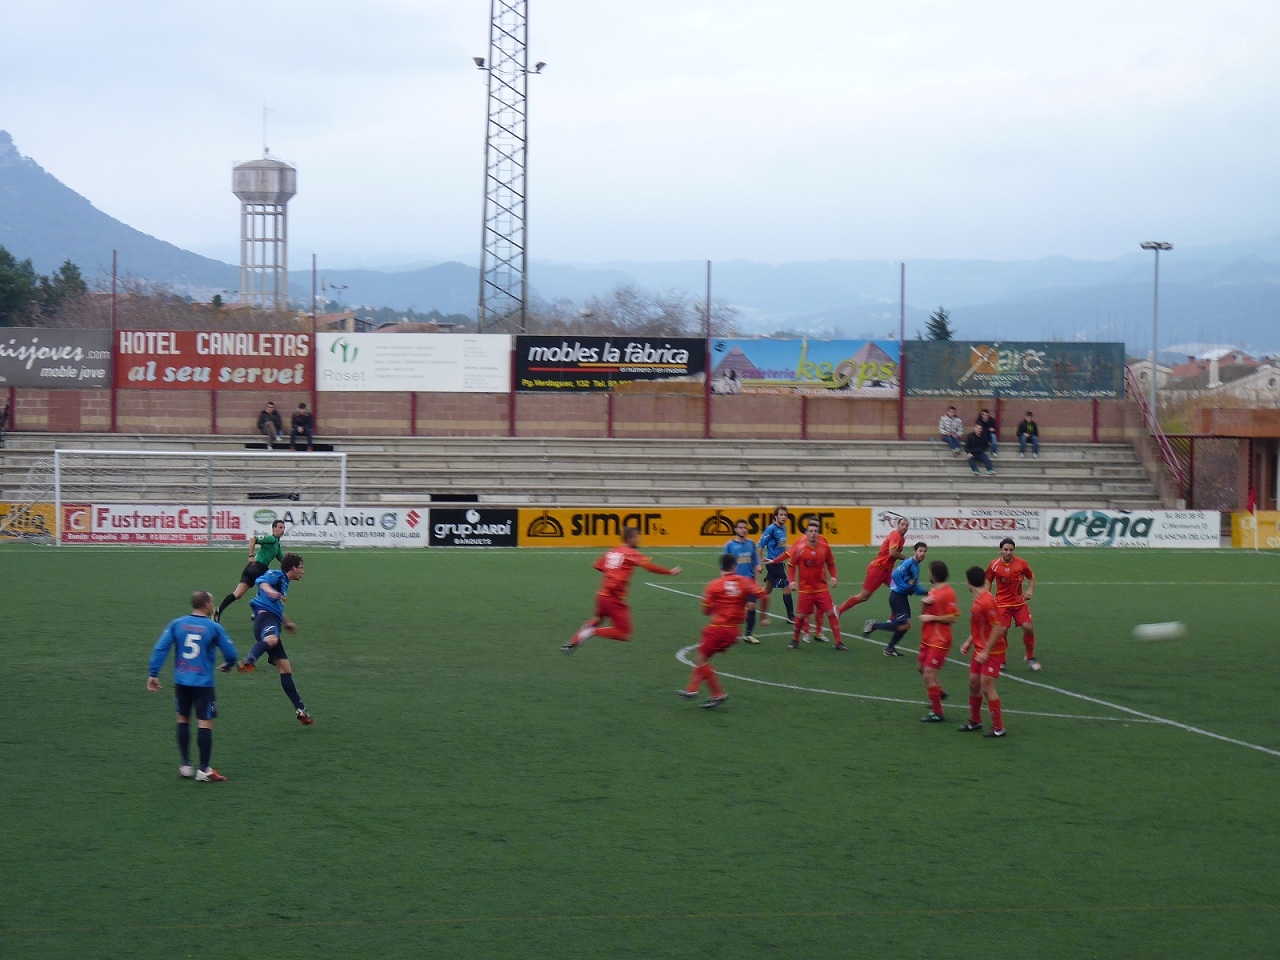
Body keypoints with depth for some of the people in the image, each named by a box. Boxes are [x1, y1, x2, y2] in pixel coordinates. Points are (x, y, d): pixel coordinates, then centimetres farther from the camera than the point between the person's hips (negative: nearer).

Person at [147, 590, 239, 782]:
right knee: (205, 723, 0)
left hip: (181, 682, 4)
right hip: (203, 683, -4)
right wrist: (228, 665, 19)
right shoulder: (214, 628, -7)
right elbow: (231, 654, -4)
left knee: (183, 720, 17)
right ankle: (204, 770, 0)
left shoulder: (177, 624, 1)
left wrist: (153, 674, 0)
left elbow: (160, 649, -4)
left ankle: (185, 766, 20)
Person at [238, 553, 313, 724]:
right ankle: (248, 663, -68)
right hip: (265, 616, -9)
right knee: (271, 639, -44)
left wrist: (286, 622, 65)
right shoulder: (277, 575, 5)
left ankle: (300, 710, 9)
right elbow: (261, 581, -17)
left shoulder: (284, 583, 34)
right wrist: (268, 589, -38)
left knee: (285, 668, 8)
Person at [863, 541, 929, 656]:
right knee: (904, 625, -11)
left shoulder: (917, 567, 14)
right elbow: (896, 575, -25)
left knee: (906, 624, 8)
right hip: (897, 596, -9)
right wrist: (906, 587, -22)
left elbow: (915, 587, 18)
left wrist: (926, 592, 6)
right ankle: (874, 625, 0)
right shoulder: (909, 563, -15)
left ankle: (890, 649, 19)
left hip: (903, 597, 9)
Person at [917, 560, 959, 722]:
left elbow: (953, 617, -20)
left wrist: (932, 618, -19)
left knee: (929, 675, -12)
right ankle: (939, 692, 45)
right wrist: (924, 603, -5)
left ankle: (937, 713, -5)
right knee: (921, 667, 24)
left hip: (939, 641, -10)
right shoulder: (933, 592, 11)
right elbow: (924, 613, 16)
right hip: (927, 639, 10)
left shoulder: (948, 593, -17)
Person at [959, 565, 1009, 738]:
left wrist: (986, 652, -22)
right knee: (973, 684, 14)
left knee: (986, 687, -9)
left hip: (992, 652, -9)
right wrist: (969, 642, 13)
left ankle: (998, 728, 0)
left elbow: (998, 629, -23)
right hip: (980, 650, 9)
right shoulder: (977, 600, 8)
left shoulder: (987, 602, -22)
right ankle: (975, 721, 30)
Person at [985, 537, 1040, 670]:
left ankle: (1030, 657, 10)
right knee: (1002, 631, -10)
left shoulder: (1021, 563, -6)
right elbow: (988, 581, 8)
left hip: (1019, 602, 1)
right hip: (1002, 603, -1)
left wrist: (1030, 590, -6)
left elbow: (1031, 577, 9)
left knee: (1028, 627, -10)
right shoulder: (994, 565, -6)